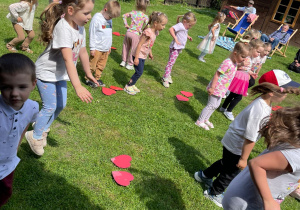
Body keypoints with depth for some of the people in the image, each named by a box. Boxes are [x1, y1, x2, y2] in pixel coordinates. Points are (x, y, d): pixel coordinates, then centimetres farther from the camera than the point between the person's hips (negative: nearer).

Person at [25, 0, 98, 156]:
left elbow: (82, 52, 7)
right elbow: (68, 59, -40)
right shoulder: (63, 28, -31)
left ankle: (43, 127, 37)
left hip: (60, 73, 8)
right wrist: (78, 87, -47)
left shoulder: (80, 28, -4)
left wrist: (88, 73, 16)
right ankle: (35, 137, 17)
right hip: (46, 72, -8)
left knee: (61, 104, 13)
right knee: (50, 107, -5)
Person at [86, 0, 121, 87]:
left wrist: (109, 46, 22)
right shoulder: (96, 18, -13)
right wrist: (92, 48, -12)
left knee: (101, 66, 13)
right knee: (92, 65, 3)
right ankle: (88, 79, 16)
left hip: (106, 48, 7)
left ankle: (97, 78, 26)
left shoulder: (109, 20, 9)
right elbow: (92, 34, -12)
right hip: (97, 48, -7)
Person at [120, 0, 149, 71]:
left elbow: (124, 16, 15)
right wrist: (141, 32, -6)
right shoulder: (145, 16, -7)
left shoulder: (133, 12, 4)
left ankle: (123, 61, 29)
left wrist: (126, 25, 17)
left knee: (126, 47, 20)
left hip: (128, 32, 4)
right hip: (136, 34, -4)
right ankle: (129, 64, 18)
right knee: (133, 50, 9)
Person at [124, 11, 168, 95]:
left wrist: (150, 53, 25)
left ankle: (132, 85, 29)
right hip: (139, 55, -9)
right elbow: (140, 44, -23)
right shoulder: (148, 32, -24)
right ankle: (128, 86, 10)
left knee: (139, 72, 14)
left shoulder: (155, 32, 3)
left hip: (143, 56, 9)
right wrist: (136, 58, -23)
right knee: (139, 72, -4)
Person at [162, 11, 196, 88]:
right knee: (171, 62, -9)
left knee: (171, 62, 17)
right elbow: (171, 29, -32)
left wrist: (188, 37, 17)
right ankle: (165, 79, -5)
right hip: (175, 48, -9)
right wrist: (175, 38, -37)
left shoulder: (185, 28, 12)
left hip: (179, 48, 9)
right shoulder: (180, 25, -17)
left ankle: (168, 76, 28)